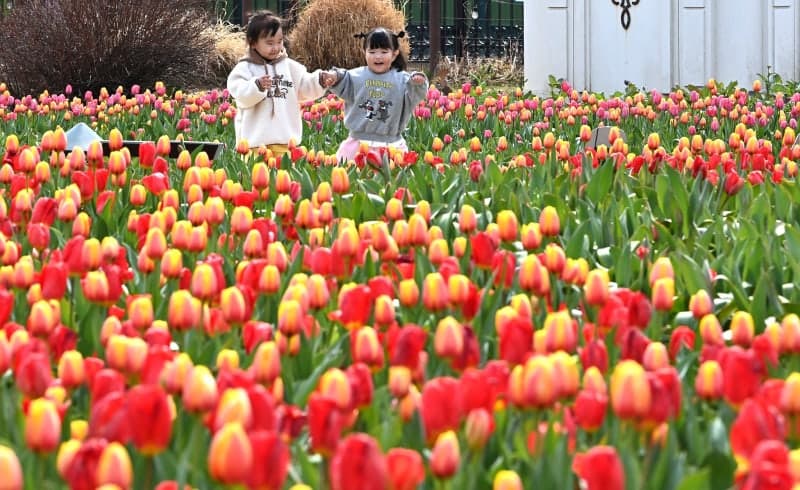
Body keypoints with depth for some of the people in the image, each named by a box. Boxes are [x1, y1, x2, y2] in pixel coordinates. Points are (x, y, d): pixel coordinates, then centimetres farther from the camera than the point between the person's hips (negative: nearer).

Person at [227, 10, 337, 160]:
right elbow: (242, 97, -13)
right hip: (255, 139, -3)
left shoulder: (290, 66, 12)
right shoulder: (244, 69, -1)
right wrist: (257, 86, -30)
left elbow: (306, 88, 11)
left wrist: (320, 80, -7)